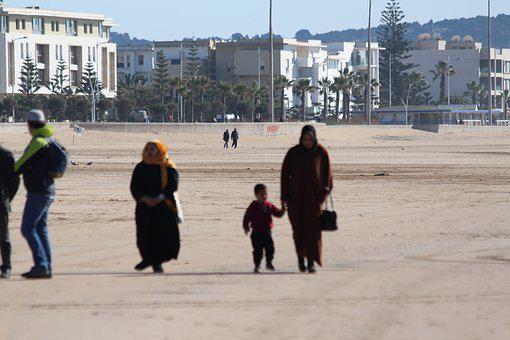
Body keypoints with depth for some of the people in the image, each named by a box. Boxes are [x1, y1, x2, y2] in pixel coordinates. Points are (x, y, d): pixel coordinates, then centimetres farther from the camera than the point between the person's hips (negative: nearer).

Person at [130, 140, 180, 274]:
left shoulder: (167, 167, 1)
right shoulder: (140, 168, 8)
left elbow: (173, 184, -6)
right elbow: (134, 187, 4)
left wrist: (160, 197, -18)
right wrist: (144, 198, -13)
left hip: (164, 205, -2)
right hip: (144, 206, 2)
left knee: (164, 233, -7)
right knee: (145, 234, 0)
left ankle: (157, 262, 2)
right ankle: (148, 259, 17)